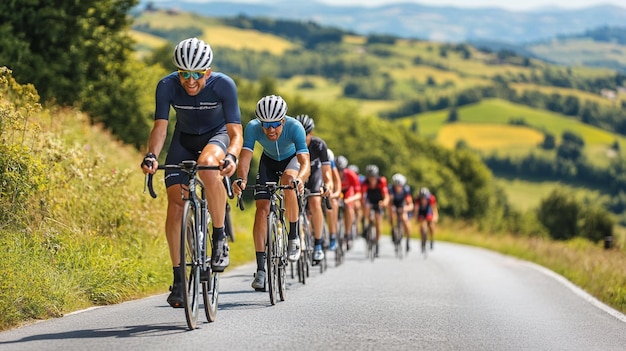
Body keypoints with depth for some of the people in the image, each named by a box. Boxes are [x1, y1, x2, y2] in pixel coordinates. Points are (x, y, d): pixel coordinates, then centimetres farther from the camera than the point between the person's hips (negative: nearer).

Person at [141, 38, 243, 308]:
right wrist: (152, 156, -47)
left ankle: (220, 238, -23)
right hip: (184, 139, 3)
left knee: (207, 164, -38)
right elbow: (160, 126, -27)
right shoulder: (167, 86, -23)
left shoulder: (223, 85, -28)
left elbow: (236, 132, -30)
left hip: (216, 136, -3)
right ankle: (179, 278, -1)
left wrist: (232, 156, -51)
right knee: (175, 205, -11)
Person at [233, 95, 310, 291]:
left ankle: (294, 236, -16)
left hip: (292, 159, -2)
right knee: (262, 208, -13)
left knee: (288, 180, -35)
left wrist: (299, 179, -67)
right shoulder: (253, 128, -33)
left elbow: (305, 163, -45)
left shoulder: (294, 127, -37)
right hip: (269, 161, 2)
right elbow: (245, 158, -41)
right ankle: (261, 269, -11)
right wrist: (241, 179, -62)